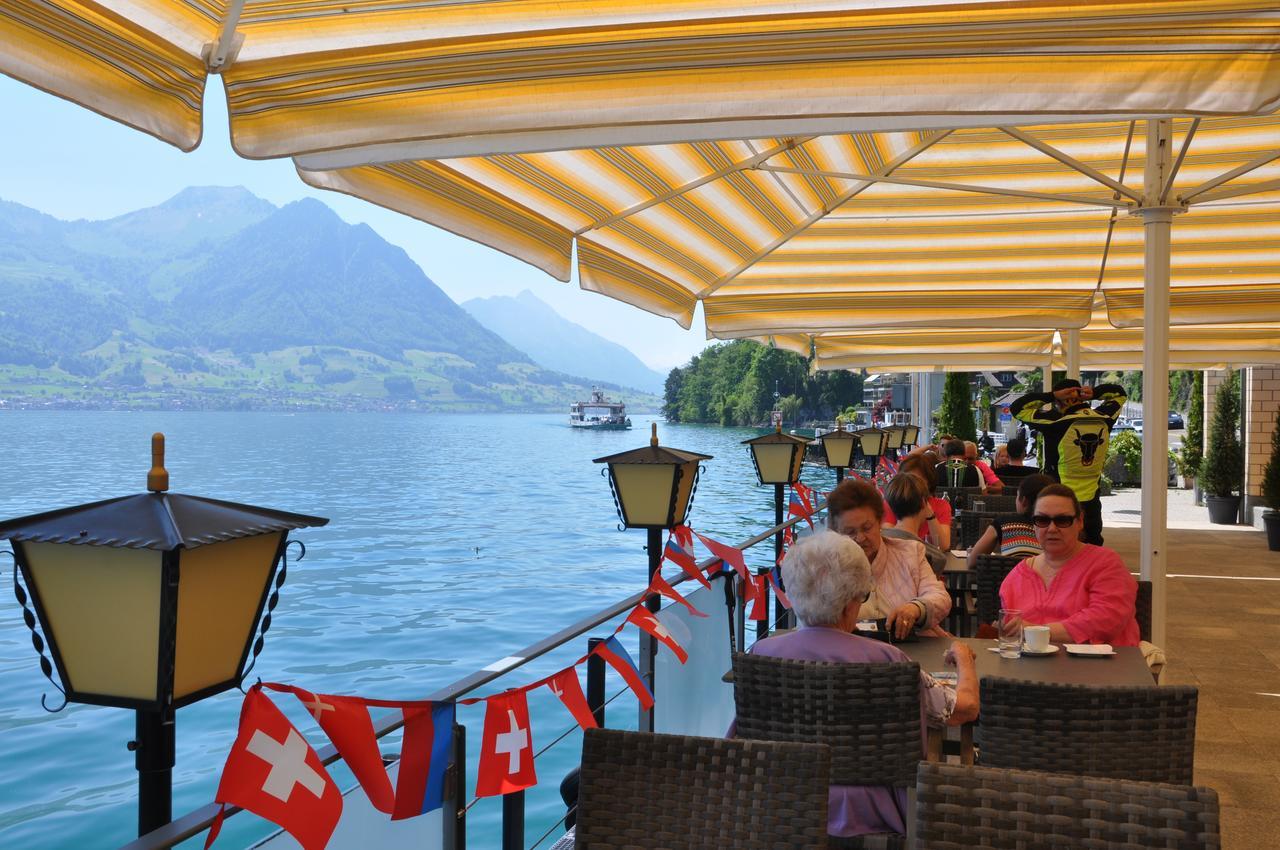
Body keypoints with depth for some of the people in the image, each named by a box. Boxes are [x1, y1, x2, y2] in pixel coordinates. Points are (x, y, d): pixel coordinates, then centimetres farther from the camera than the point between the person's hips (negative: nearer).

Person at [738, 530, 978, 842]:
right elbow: (966, 708, -5)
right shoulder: (883, 659, -18)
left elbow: (735, 738, 6)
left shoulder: (762, 653, -10)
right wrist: (964, 658, 17)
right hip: (863, 819, -3)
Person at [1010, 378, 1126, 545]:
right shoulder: (1104, 419, -2)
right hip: (1091, 503, 4)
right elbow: (1119, 393, 18)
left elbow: (1016, 408, -12)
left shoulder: (1058, 423, -17)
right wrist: (1094, 392, 0)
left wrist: (1051, 396, -11)